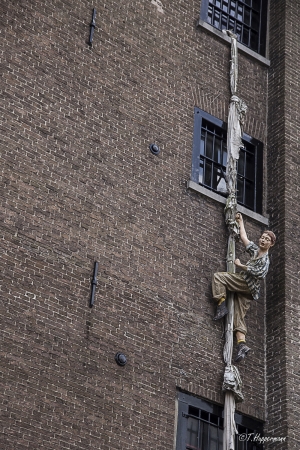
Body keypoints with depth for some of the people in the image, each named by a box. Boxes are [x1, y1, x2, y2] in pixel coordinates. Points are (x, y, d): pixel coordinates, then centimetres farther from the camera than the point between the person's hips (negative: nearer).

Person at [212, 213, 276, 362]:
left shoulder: (265, 260, -3)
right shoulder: (255, 250, 20)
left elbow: (257, 273, -17)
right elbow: (244, 237, 30)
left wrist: (240, 265, -9)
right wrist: (241, 222, 35)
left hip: (248, 286, -8)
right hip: (245, 290, 8)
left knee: (218, 276, -14)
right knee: (238, 316, -4)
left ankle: (222, 305, -17)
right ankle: (242, 345, -13)